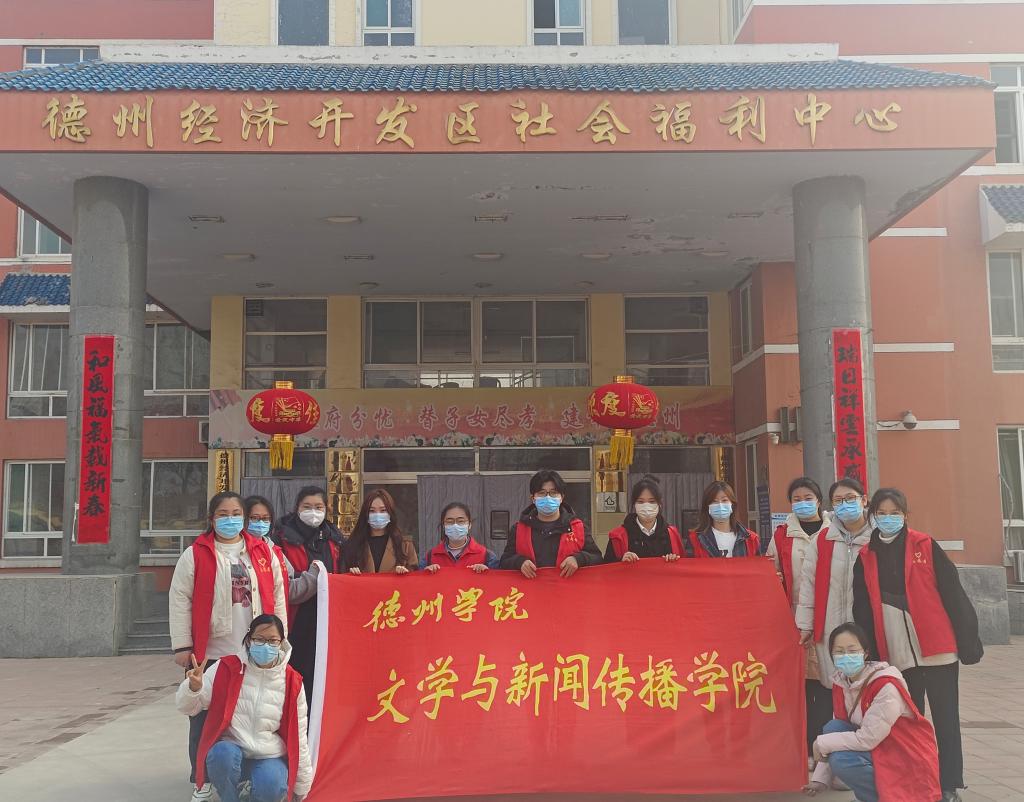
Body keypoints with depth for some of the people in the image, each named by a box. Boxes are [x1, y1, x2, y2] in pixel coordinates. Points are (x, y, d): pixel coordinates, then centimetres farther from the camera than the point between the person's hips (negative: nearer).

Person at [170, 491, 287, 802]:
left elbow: (277, 595, 10)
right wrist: (182, 646, -6)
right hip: (209, 654, -2)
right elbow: (180, 600, -2)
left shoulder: (263, 552, 8)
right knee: (205, 718, 5)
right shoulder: (195, 554, -1)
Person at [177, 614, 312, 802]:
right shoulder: (226, 668, -5)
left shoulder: (292, 682, -2)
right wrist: (193, 687, -27)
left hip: (270, 757, 0)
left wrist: (301, 786, 12)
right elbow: (186, 707, -3)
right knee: (222, 753, -34)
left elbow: (298, 736, 6)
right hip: (230, 749, 0)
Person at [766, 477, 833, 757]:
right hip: (795, 615, 1)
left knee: (825, 681, -1)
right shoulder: (782, 535, 11)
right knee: (800, 681, 2)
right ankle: (805, 746, 11)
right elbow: (771, 572, 17)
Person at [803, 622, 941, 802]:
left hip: (908, 762, -8)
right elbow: (838, 731, 4)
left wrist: (822, 743, -16)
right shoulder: (840, 683, -2)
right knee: (833, 728, -14)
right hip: (876, 751, 8)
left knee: (842, 760, -27)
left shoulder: (886, 686, -25)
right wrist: (820, 779, 0)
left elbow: (866, 739, -26)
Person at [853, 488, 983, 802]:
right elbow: (862, 611, 8)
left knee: (945, 720, 4)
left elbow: (953, 594, -2)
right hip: (897, 655, 2)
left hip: (938, 649, -2)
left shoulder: (926, 547, 0)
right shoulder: (865, 558, 6)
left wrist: (968, 640, -7)